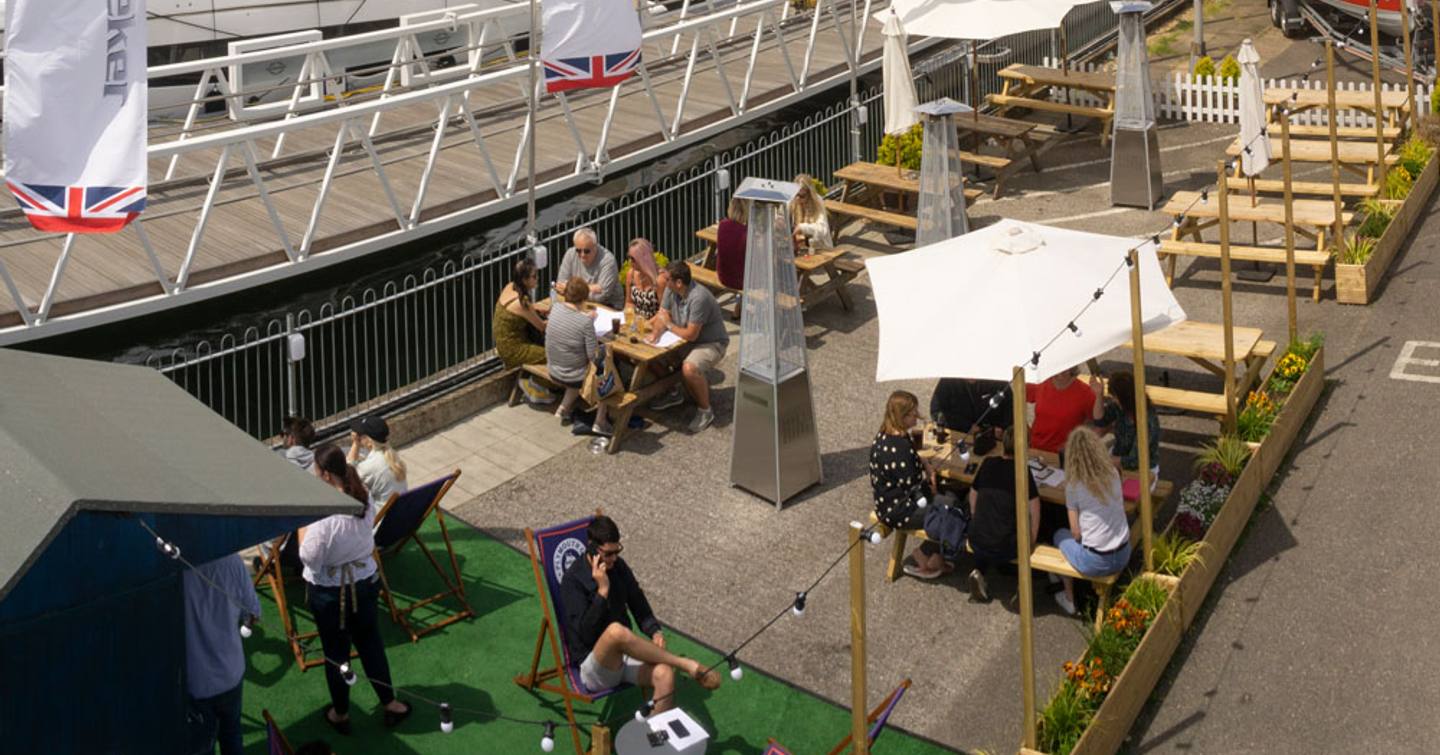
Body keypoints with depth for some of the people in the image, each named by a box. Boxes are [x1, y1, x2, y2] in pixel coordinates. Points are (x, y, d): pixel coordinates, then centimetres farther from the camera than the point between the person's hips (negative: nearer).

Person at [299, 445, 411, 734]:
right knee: (371, 643, 22)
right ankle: (389, 703, 34)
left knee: (336, 652, 14)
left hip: (329, 592, -5)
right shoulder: (365, 498, -10)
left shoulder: (324, 514, -30)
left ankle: (340, 714, 33)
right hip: (365, 582, 5)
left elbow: (310, 557, -21)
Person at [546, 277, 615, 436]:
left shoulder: (555, 308, -10)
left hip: (553, 372, 6)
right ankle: (600, 422, 20)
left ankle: (564, 408, 28)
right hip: (574, 378, -6)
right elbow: (593, 355, -21)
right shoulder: (585, 322, -27)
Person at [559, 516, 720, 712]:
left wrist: (655, 632, -7)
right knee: (616, 630, -37)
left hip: (624, 656, 6)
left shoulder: (619, 567, 6)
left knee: (664, 673, -26)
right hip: (592, 668, -6)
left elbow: (640, 608, 13)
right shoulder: (573, 580, -12)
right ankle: (687, 665, -25)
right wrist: (602, 591, -25)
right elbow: (585, 634, -19)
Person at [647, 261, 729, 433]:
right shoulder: (670, 291, -5)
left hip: (712, 343, -9)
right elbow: (662, 316, 0)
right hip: (686, 341, 9)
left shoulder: (698, 298, -31)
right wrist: (656, 332, -22)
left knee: (689, 369, -35)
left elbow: (690, 335, -29)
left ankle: (705, 410, -12)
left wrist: (669, 325, -12)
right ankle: (672, 393, 18)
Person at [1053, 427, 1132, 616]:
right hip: (1123, 556, 4)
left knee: (1061, 535, 26)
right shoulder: (1113, 474, -3)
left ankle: (1070, 600, 34)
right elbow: (1121, 508, 11)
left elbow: (1076, 533, -8)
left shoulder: (1074, 485, -14)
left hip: (1095, 563, -4)